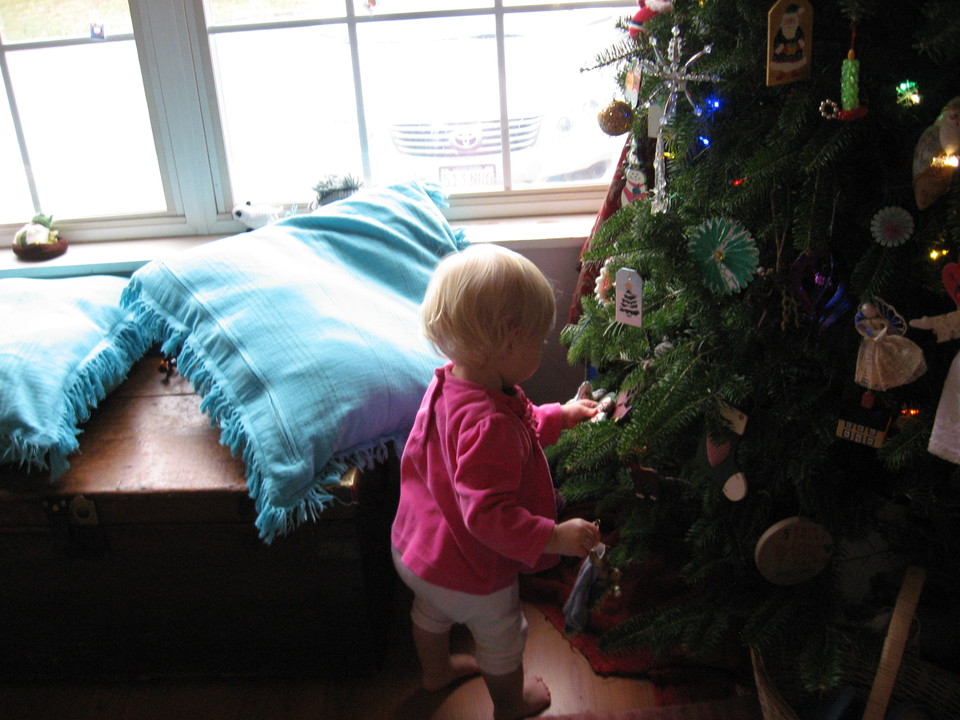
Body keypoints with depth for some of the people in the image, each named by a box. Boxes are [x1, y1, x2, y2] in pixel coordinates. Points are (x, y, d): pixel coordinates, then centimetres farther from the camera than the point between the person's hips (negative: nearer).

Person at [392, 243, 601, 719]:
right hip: (469, 573, -8)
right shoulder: (488, 424, -42)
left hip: (416, 547, 8)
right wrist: (553, 537, -36)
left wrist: (562, 415, 13)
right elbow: (487, 514, -40)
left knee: (431, 612, 36)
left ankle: (436, 669, 65)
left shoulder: (450, 381, -11)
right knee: (502, 639, 23)